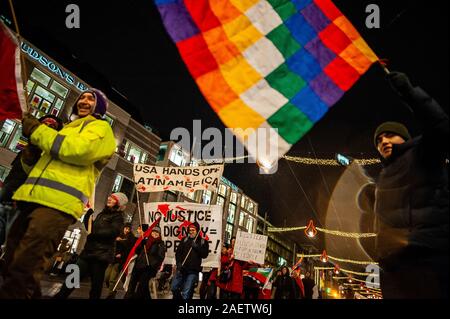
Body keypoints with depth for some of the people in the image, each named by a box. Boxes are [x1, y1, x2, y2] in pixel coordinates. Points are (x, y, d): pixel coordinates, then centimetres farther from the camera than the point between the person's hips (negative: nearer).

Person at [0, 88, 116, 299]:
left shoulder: (100, 127, 8)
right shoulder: (68, 128, 34)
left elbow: (78, 150, -14)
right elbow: (37, 164, 32)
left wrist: (36, 131, -3)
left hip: (59, 202, -9)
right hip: (36, 198, 9)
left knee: (23, 272, -15)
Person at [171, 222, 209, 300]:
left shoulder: (203, 242, 5)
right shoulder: (185, 240, 10)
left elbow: (205, 254, -6)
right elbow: (178, 252, 5)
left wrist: (196, 246, -15)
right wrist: (178, 263, -9)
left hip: (193, 271, -3)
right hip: (181, 269, 3)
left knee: (186, 293, -6)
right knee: (174, 288, 6)